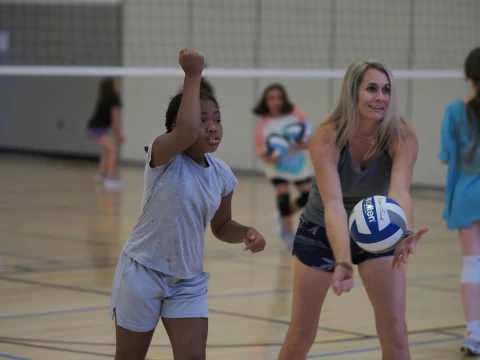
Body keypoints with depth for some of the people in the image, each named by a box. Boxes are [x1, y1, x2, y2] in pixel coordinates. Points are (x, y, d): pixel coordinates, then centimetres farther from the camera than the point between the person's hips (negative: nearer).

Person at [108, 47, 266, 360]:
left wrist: (246, 233, -10)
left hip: (189, 281, 4)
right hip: (142, 272, -4)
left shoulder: (222, 175, -2)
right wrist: (193, 75, -35)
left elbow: (221, 225, 12)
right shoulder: (164, 155, -18)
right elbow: (186, 132, -42)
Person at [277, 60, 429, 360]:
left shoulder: (402, 138, -25)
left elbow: (400, 192, -42)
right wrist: (342, 263, -57)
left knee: (395, 333, -7)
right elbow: (333, 204, -41)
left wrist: (404, 235, -63)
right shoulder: (326, 138, -30)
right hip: (321, 233, -1)